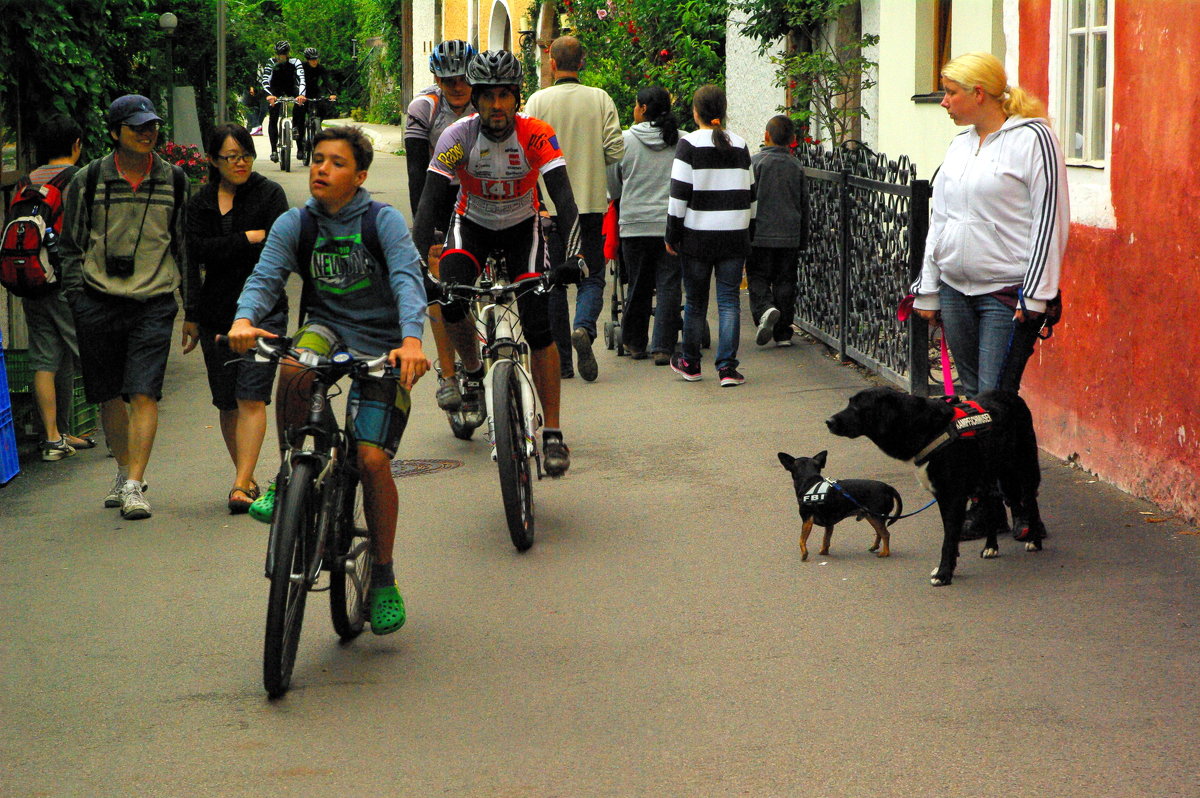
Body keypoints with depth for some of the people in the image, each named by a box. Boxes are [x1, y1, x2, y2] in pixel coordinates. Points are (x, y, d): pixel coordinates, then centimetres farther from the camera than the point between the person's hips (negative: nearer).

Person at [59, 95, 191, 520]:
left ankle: (134, 485, -10)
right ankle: (125, 471, 27)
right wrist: (77, 297, 1)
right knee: (109, 395, 8)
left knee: (144, 393, -11)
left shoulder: (173, 180, 6)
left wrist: (191, 309, 12)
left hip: (154, 303, -1)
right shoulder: (88, 180, 2)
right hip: (99, 302, 1)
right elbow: (70, 244, 10)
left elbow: (185, 245, 14)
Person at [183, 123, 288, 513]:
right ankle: (247, 478, 20)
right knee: (227, 403, 7)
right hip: (215, 315, 4)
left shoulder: (270, 193, 1)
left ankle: (241, 484, -15)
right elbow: (198, 252, -4)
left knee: (251, 397, -12)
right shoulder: (199, 202, 10)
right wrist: (250, 239, -8)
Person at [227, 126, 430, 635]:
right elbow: (265, 277, -11)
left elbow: (407, 279, -22)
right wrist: (244, 319, -34)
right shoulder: (295, 224, 0)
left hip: (380, 344, -2)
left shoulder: (383, 221, -9)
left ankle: (384, 579, 6)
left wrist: (411, 339, -41)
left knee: (372, 459, -13)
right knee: (293, 369, -35)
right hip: (327, 327, 2)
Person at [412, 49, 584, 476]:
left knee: (537, 325, -13)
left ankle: (553, 433, -5)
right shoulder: (458, 135, -24)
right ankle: (472, 370, 4)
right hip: (472, 224, 1)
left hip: (522, 226, 0)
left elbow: (563, 197, -32)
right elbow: (430, 201, -29)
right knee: (449, 299, -27)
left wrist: (572, 255, -48)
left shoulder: (537, 135, -25)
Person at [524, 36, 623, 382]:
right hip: (591, 202, 1)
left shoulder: (537, 101, -5)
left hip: (549, 205, -1)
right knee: (592, 276, 9)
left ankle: (560, 360, 9)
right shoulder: (601, 99, -1)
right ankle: (584, 328, -20)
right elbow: (615, 150, -4)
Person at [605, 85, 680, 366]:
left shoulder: (624, 140, 0)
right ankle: (663, 347, -4)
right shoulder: (683, 142, 0)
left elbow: (613, 187, 10)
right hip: (672, 224, 0)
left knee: (638, 285, 12)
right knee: (669, 285, 1)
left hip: (635, 224, 0)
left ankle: (634, 343, 23)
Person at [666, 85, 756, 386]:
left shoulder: (689, 144, -6)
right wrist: (747, 231, 22)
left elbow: (679, 193, -9)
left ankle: (690, 363, 22)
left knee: (695, 300, 9)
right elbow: (750, 193, 13)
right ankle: (727, 367, -5)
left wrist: (672, 235, -2)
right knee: (729, 300, 3)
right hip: (734, 236, 3)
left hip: (698, 236, -3)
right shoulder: (740, 145, 8)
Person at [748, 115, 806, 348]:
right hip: (790, 237, 3)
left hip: (760, 235, -3)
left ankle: (765, 309, -24)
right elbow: (803, 206, 12)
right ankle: (783, 333, 8)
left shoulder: (755, 161, -5)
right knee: (785, 281, 8)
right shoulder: (796, 167, 6)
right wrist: (802, 238, 21)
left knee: (757, 277, 5)